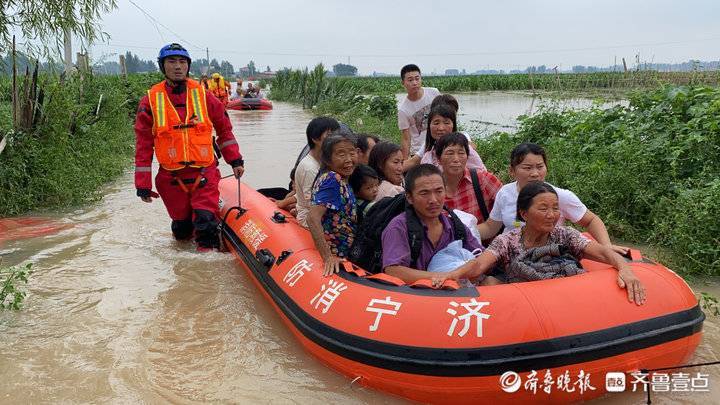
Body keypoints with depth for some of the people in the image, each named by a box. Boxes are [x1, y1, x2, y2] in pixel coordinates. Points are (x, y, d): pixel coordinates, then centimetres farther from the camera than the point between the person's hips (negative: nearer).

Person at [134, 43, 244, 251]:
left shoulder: (202, 95, 1)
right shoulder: (151, 101, -1)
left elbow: (224, 129, 13)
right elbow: (143, 145, 2)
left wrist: (235, 160, 10)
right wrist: (143, 184, 0)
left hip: (204, 173, 0)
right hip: (171, 178, 1)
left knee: (206, 223, -16)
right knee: (182, 231, 12)